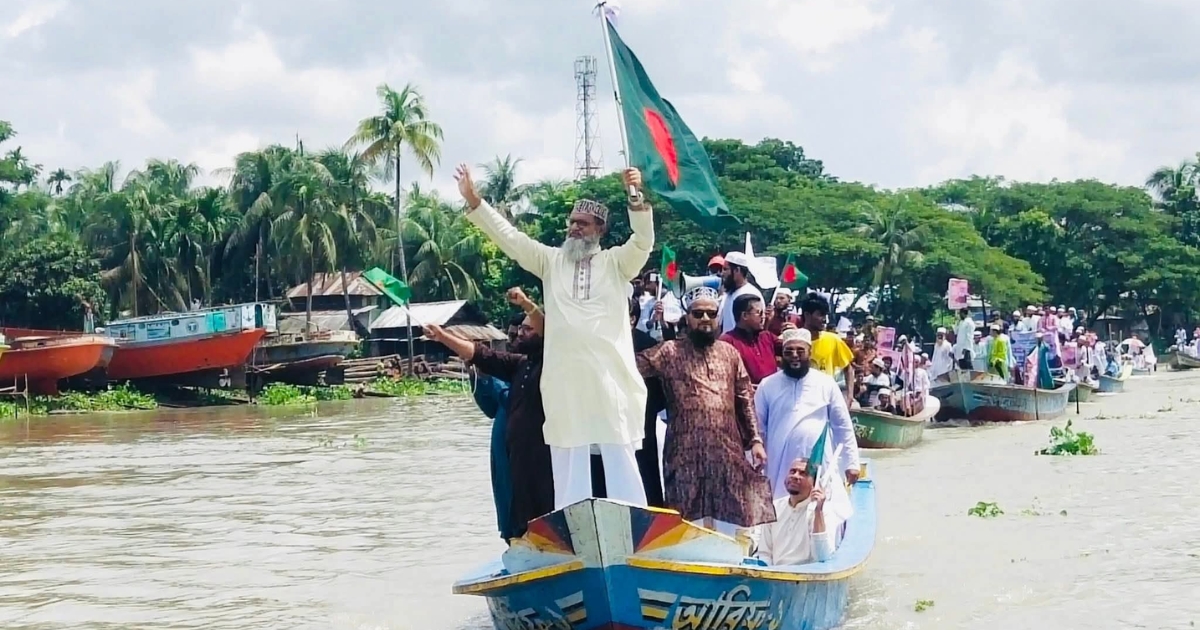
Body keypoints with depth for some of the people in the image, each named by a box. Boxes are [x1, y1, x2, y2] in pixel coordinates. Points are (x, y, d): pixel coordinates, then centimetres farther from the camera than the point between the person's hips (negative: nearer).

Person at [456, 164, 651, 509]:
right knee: (568, 465, 6)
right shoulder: (551, 260, 13)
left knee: (621, 461, 0)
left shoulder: (616, 262, 7)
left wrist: (636, 197, -27)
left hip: (612, 377, -2)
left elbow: (644, 240, -10)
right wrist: (473, 201, -3)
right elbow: (508, 235, 8)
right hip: (565, 380, 3)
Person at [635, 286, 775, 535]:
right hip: (687, 452, -3)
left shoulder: (729, 353, 14)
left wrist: (755, 440, 6)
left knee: (730, 519, 5)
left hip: (727, 450, 3)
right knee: (690, 522, -2)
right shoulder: (670, 351, 3)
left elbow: (745, 400, 13)